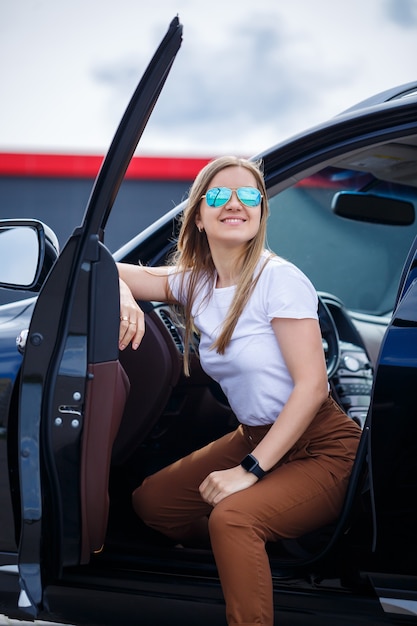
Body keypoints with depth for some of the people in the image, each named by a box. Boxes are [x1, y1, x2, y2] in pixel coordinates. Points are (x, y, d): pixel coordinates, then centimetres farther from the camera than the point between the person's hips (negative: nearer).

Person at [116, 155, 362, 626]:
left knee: (231, 515, -33)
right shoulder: (197, 284, 2)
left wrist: (250, 470, -24)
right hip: (254, 438, 8)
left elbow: (312, 386, -22)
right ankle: (263, 548, 21)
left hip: (320, 449, -8)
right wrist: (123, 295, -17)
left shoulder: (278, 279, -18)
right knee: (149, 501, 5)